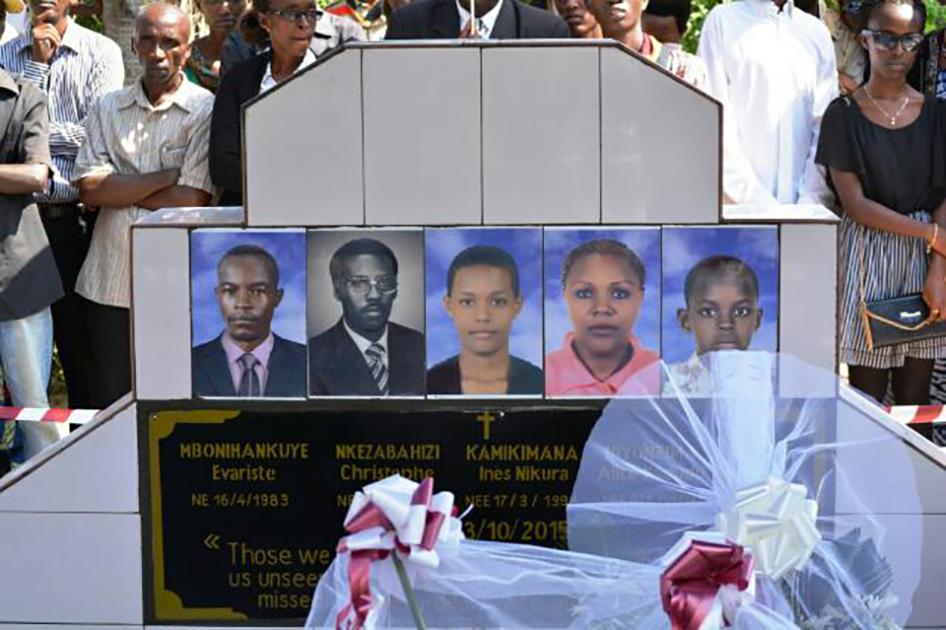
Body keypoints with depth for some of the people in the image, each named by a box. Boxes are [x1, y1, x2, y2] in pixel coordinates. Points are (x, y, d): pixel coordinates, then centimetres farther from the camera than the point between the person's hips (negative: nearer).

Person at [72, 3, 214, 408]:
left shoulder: (206, 111, -2)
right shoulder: (108, 109, 10)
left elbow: (193, 200, -11)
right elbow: (88, 190, -2)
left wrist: (117, 189, -4)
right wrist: (169, 175, -9)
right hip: (110, 283, 3)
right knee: (112, 404, 9)